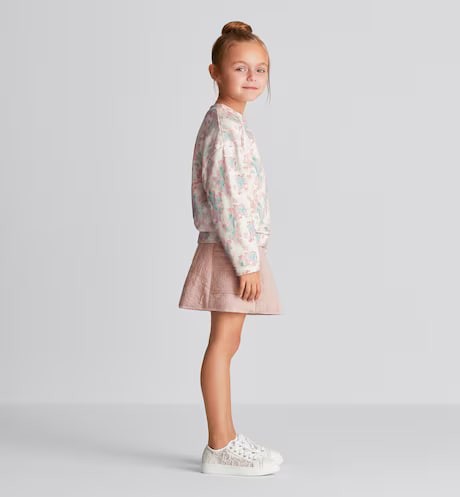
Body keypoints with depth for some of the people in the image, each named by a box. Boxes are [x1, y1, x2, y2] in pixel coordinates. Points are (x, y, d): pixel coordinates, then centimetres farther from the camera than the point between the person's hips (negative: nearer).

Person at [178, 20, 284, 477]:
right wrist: (246, 260, -22)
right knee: (222, 344, -5)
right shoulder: (224, 126, -15)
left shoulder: (231, 124, 17)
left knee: (227, 343, 13)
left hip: (240, 251, 10)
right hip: (232, 251, -10)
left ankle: (226, 439, 22)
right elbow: (225, 198, -21)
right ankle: (220, 448, 0)